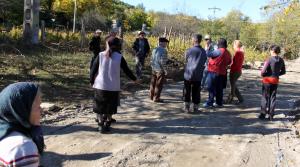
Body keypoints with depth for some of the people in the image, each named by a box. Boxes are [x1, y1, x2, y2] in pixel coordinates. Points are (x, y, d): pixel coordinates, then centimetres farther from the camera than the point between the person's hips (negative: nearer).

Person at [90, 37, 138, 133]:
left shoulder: (101, 55, -3)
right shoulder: (119, 57, -6)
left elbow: (94, 69, -1)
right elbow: (127, 70, 1)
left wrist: (91, 81, 12)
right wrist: (134, 79, 17)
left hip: (100, 86, 1)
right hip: (113, 87, -1)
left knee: (100, 106, 13)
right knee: (110, 107, 13)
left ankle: (101, 125, 10)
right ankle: (107, 125, 16)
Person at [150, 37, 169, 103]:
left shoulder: (154, 49, 6)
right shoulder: (164, 51, -18)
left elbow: (152, 59, 10)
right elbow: (162, 61, -20)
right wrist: (165, 70, -12)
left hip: (154, 69, 8)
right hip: (160, 70, -8)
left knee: (153, 83, 16)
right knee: (159, 85, 2)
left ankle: (152, 96, 27)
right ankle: (156, 98, 8)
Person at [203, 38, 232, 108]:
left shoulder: (219, 51, -16)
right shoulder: (228, 53, 9)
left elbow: (209, 54, -14)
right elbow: (229, 62, 19)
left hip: (214, 72, -8)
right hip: (222, 73, 8)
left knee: (211, 88, -1)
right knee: (219, 88, 14)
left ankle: (210, 103, 1)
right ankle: (219, 103, 21)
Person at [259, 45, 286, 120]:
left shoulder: (269, 59, -17)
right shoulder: (281, 60, 1)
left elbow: (263, 71, -19)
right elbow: (283, 72, 9)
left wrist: (263, 75, 1)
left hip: (267, 80, -5)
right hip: (276, 80, 5)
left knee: (265, 97, 6)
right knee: (273, 97, 11)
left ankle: (263, 114, 10)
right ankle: (271, 115, 14)